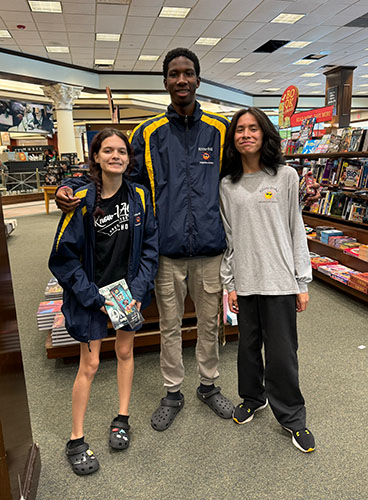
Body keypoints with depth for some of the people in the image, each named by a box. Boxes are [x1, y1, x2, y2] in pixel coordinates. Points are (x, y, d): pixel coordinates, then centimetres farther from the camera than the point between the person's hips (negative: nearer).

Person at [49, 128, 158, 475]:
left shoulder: (140, 196, -4)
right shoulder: (82, 200, -14)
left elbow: (150, 247, 0)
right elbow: (63, 256, -11)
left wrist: (138, 289, -9)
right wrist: (93, 297, -14)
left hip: (129, 289, 3)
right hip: (92, 293, -3)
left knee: (125, 351, 15)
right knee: (90, 364, 3)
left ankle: (122, 418, 37)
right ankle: (76, 441, 22)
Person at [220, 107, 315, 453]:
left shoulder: (285, 177, 0)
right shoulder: (227, 184, 6)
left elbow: (296, 230, 1)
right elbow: (227, 237, 6)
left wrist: (303, 282, -1)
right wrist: (230, 284, 4)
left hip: (279, 280, -2)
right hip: (245, 280, 2)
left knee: (282, 352, 4)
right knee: (248, 345, 15)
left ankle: (292, 417, 25)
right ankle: (252, 397, 40)